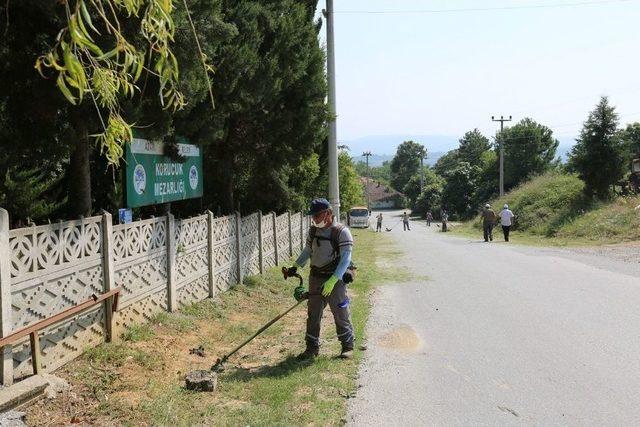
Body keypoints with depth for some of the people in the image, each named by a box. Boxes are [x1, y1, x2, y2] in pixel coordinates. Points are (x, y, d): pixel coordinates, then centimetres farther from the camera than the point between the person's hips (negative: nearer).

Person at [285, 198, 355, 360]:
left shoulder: (341, 232, -14)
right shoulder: (313, 230, 6)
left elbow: (346, 259, -19)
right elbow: (307, 251, 20)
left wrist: (332, 281, -27)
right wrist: (295, 267, 6)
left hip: (335, 279, -6)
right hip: (315, 278, 6)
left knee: (341, 315, 3)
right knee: (313, 315, 10)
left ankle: (348, 346, 18)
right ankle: (312, 348, 20)